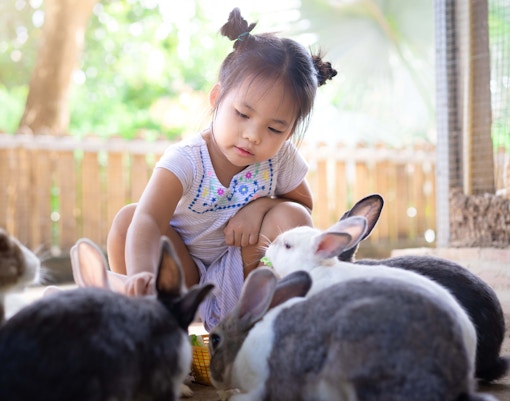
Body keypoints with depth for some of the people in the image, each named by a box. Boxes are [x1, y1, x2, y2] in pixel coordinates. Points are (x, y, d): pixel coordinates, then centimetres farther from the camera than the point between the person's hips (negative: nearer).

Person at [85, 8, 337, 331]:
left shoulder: (282, 159, -10)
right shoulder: (186, 159, -23)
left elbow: (305, 204, 9)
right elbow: (148, 221, -39)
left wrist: (261, 206, -15)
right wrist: (141, 274, -61)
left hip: (244, 276, 2)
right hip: (183, 277, -2)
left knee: (292, 216, -21)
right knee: (128, 217, -26)